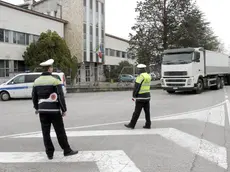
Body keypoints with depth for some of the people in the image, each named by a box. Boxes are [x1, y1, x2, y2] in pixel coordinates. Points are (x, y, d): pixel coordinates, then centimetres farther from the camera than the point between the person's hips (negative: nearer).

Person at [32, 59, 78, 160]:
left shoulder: (37, 81, 6)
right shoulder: (55, 81, -11)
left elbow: (34, 96, 12)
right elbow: (61, 97, -14)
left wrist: (36, 108, 27)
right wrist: (64, 110, -5)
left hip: (42, 110, 5)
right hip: (54, 110, -5)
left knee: (46, 132, 9)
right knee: (60, 132, 6)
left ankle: (49, 153, 15)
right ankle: (67, 150, 16)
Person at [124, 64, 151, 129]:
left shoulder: (140, 77, -16)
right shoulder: (148, 76, 10)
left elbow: (136, 87, -17)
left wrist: (134, 96, -10)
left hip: (140, 97, -8)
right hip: (147, 96, 8)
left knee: (137, 112, -1)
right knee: (147, 111, 8)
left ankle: (132, 125, 7)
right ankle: (148, 125, 9)